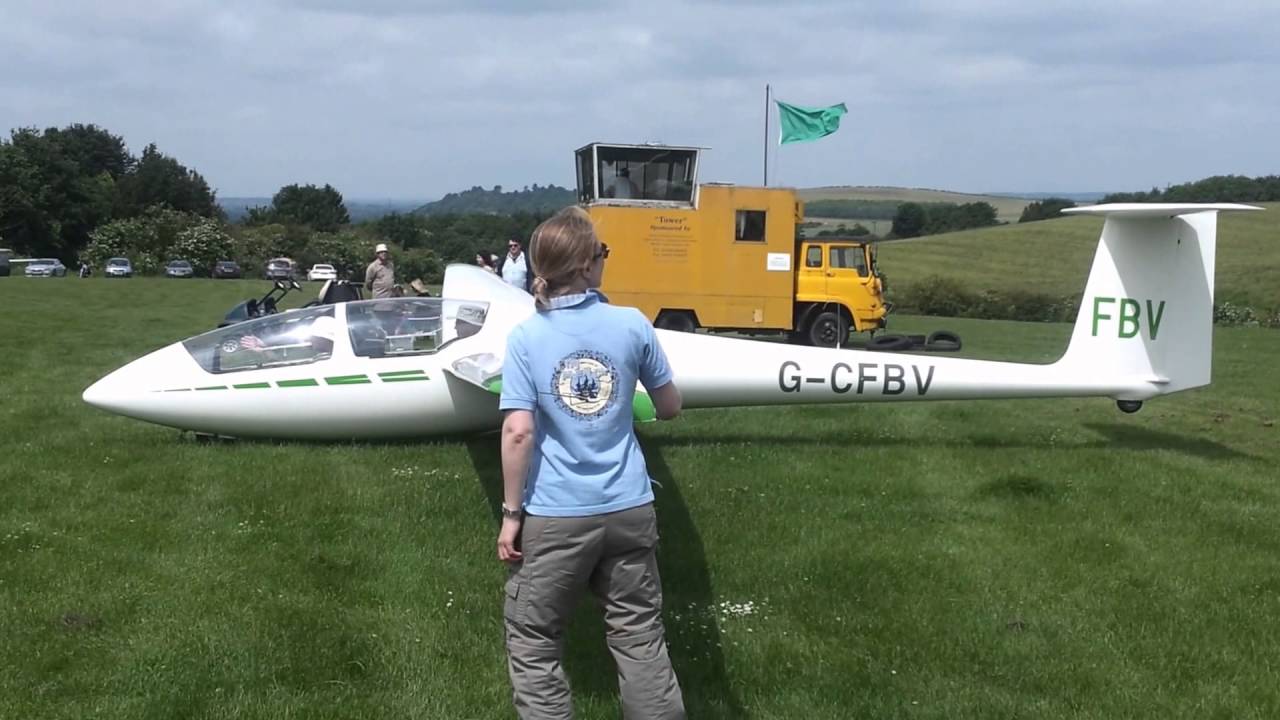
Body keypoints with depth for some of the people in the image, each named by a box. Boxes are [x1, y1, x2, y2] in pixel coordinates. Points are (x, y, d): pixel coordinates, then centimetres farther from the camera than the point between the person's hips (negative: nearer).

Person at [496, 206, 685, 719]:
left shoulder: (526, 337, -8)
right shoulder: (633, 324, -3)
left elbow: (519, 431, -14)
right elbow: (670, 407, 8)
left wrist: (511, 512, -6)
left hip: (555, 516, -2)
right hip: (629, 509, 2)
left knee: (532, 645, 12)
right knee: (640, 638, 13)